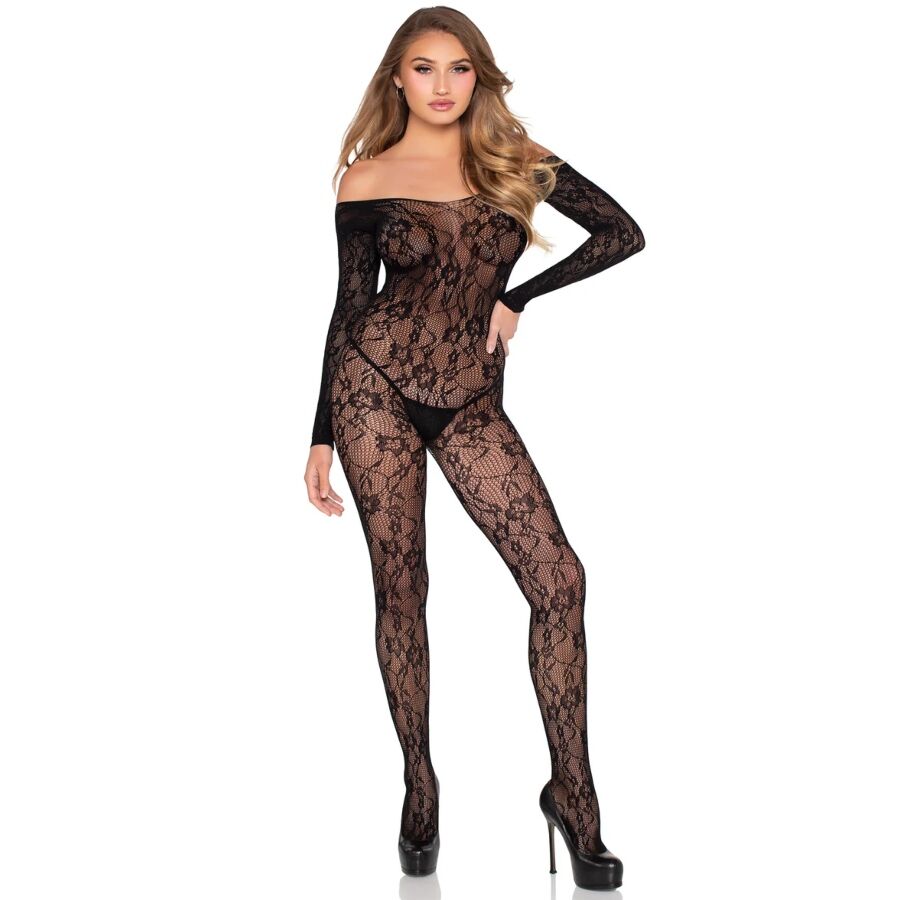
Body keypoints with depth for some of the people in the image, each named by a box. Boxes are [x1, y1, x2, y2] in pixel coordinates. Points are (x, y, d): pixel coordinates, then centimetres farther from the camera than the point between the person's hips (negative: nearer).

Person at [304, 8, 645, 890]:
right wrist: (322, 437, 3)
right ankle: (419, 787, 19)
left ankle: (571, 788, 3)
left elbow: (622, 233, 5)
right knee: (400, 586, 2)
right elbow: (350, 310, 6)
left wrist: (515, 300, -1)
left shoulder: (514, 159, 8)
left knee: (559, 577, -10)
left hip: (471, 400, 2)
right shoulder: (368, 180, 4)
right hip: (377, 386, -1)